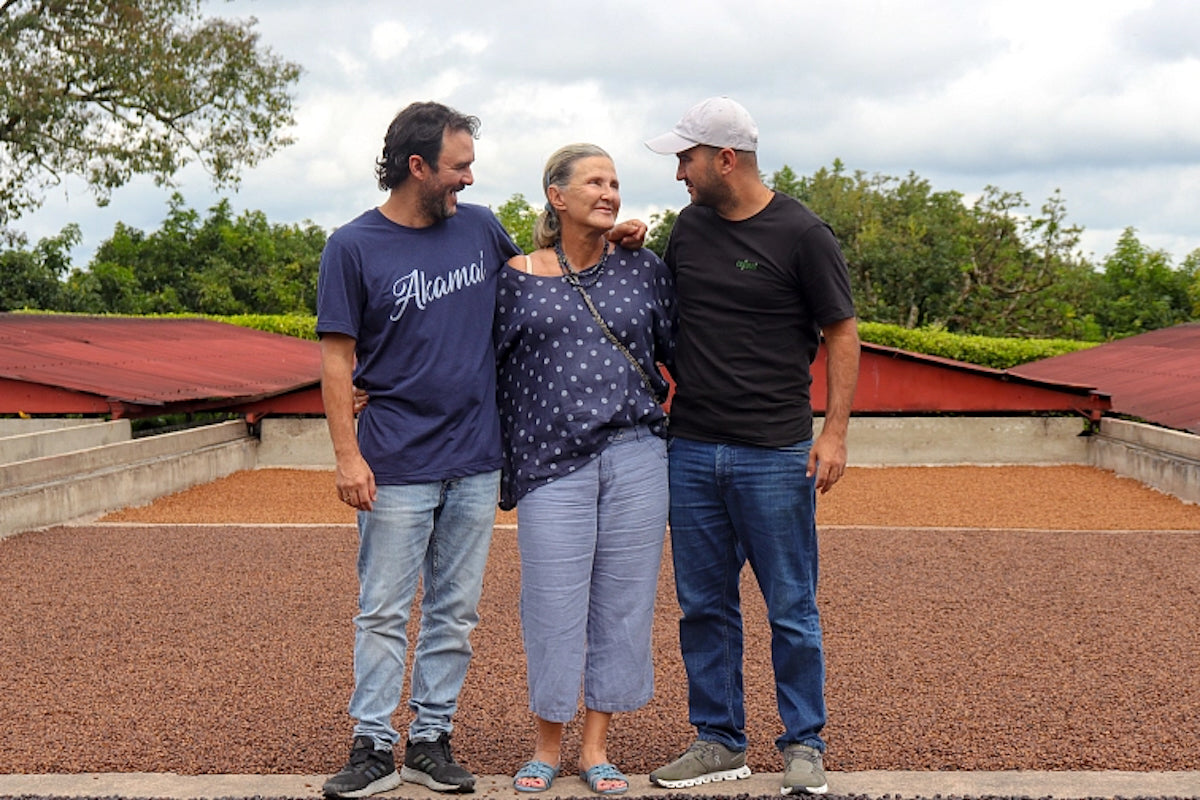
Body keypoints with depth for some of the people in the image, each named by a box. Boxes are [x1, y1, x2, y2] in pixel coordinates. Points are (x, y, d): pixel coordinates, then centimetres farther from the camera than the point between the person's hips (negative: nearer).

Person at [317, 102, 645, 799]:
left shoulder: (480, 227, 8)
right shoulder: (354, 247, -4)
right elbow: (337, 358, -4)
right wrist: (348, 455, -12)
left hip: (476, 460, 4)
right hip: (398, 462, -4)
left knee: (456, 612, 9)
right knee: (384, 612, 0)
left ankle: (432, 741, 18)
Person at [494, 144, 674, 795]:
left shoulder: (643, 270, 9)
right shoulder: (517, 277, 4)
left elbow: (680, 350, 14)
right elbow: (493, 371, 8)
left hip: (636, 455, 2)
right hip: (552, 462, -2)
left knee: (621, 600, 5)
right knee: (553, 605, 0)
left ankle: (595, 747, 18)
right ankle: (546, 747, 17)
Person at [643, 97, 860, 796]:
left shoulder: (801, 234, -6)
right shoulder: (689, 228, 11)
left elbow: (842, 332, -3)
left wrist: (835, 431, -10)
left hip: (775, 454, -5)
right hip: (691, 448, 5)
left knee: (791, 608, 3)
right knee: (704, 605, 10)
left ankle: (805, 744, 16)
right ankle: (720, 742, 21)